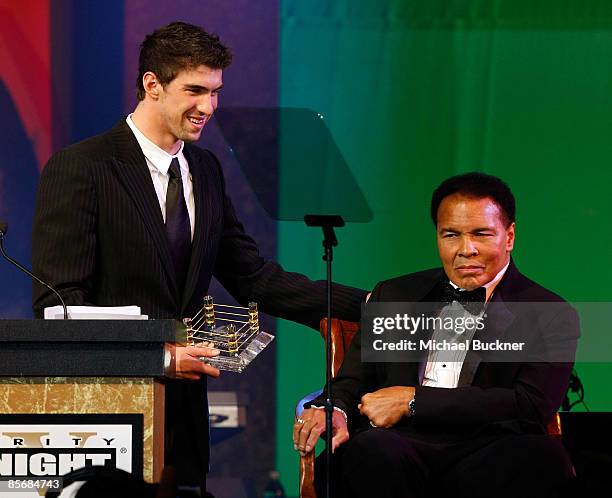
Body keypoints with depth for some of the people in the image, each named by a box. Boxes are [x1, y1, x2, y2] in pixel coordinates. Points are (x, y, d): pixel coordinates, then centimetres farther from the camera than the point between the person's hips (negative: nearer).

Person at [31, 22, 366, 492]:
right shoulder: (79, 169, -10)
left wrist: (363, 305, 0)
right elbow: (57, 302, -15)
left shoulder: (205, 170, 13)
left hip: (184, 411, 6)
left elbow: (253, 277, 11)